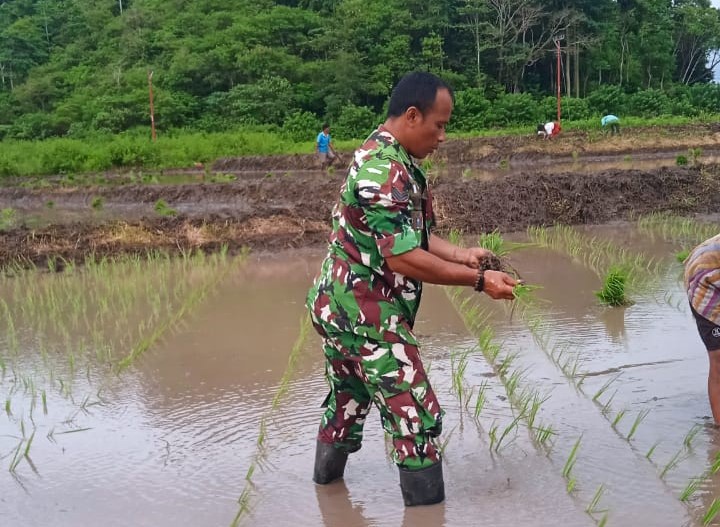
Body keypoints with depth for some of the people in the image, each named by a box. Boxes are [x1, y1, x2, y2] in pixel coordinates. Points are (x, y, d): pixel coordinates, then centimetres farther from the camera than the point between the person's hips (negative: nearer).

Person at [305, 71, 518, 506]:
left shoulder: (384, 158, 11)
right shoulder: (386, 170, -22)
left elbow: (412, 235, 13)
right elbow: (402, 257, -26)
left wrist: (461, 254, -3)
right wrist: (479, 280, -22)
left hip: (340, 305, 11)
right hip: (364, 313, -11)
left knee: (349, 397, 25)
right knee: (417, 415, -4)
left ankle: (327, 473, 42)